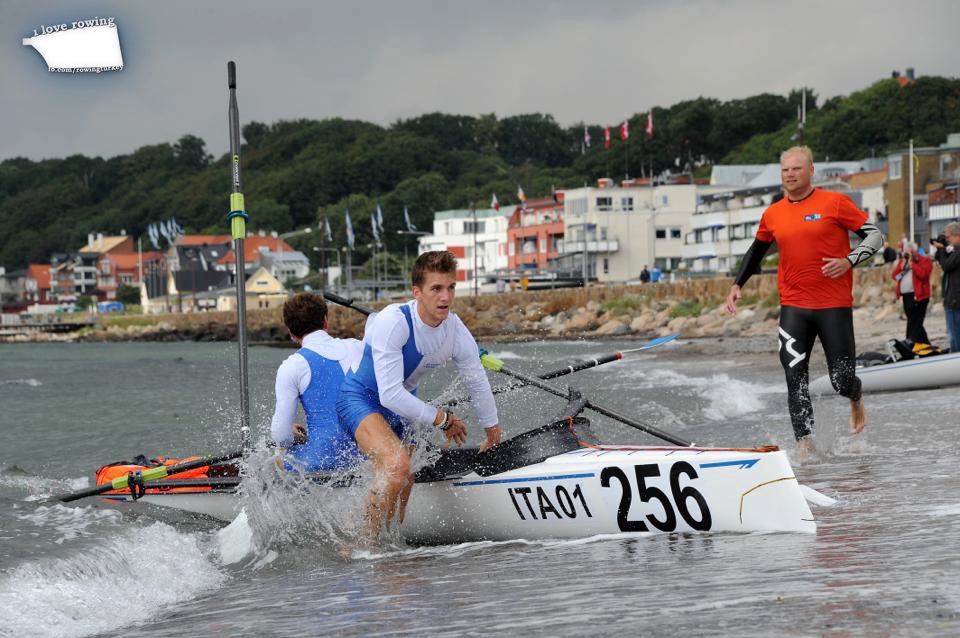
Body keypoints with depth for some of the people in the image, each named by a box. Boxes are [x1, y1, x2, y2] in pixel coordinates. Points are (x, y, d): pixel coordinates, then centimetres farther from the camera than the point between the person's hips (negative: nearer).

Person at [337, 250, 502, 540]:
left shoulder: (456, 332, -11)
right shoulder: (393, 322, -31)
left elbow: (478, 385, 6)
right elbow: (390, 395, -33)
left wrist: (493, 435, 19)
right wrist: (441, 419, -22)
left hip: (401, 409, 7)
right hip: (360, 399, -7)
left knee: (403, 488, 11)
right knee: (398, 464, -31)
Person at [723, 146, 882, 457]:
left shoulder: (834, 203, -4)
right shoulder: (772, 214, 8)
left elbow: (875, 235, -1)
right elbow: (756, 251, 25)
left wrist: (849, 260, -17)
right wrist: (737, 285, 17)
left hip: (834, 305, -3)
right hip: (793, 307, 3)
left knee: (842, 382, 0)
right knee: (795, 379, -8)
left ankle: (856, 401, 36)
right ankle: (805, 448, -7)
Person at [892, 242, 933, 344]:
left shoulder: (924, 260, -1)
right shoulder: (903, 261, 18)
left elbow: (922, 274, -19)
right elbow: (895, 276, 11)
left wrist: (911, 263, -12)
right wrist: (902, 265, -2)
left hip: (918, 296, -8)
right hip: (906, 296, 8)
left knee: (914, 324, -11)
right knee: (914, 323, 14)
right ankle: (925, 344, 25)